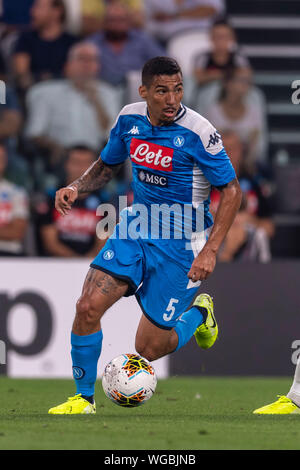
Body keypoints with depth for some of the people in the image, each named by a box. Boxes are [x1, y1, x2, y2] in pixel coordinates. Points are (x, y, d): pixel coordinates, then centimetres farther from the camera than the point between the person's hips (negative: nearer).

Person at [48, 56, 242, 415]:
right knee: (88, 307, -15)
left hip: (181, 241, -4)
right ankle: (83, 399, 3)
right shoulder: (130, 119, -4)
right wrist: (76, 188, -6)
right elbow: (107, 165, 15)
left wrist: (211, 250, -18)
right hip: (137, 225, 4)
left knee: (148, 348, -3)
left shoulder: (197, 132, -19)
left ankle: (199, 313, 29)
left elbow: (231, 190, -12)